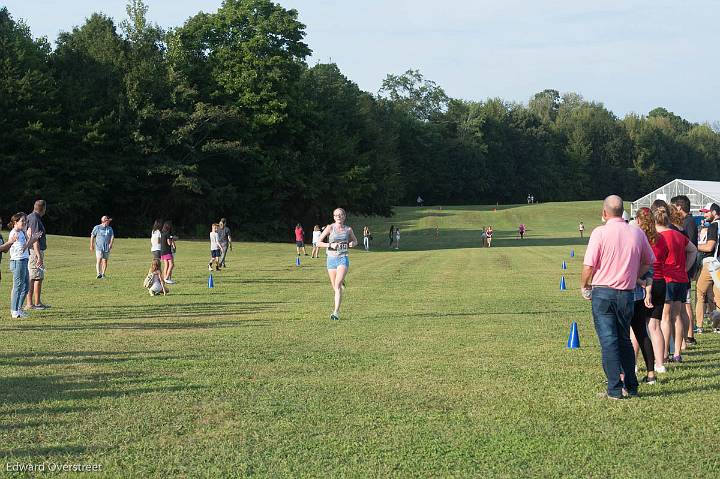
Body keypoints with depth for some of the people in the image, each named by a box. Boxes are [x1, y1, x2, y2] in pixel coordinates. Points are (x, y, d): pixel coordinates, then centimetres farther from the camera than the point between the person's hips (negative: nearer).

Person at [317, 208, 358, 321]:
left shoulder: (348, 229, 3)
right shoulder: (330, 228, -2)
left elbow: (355, 241, 21)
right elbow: (318, 243, -3)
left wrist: (352, 244, -3)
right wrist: (330, 245, -18)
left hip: (343, 258, -1)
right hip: (331, 259, 1)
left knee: (337, 285, -17)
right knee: (335, 287, 9)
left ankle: (336, 312, -20)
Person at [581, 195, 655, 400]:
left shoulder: (600, 233, -10)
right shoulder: (637, 233, 4)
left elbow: (589, 266, -12)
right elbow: (648, 262, 15)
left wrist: (584, 286, 5)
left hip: (603, 292, -4)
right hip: (627, 293, 4)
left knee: (608, 340, -2)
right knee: (624, 340, 17)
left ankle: (615, 389, -3)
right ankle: (631, 386, 19)